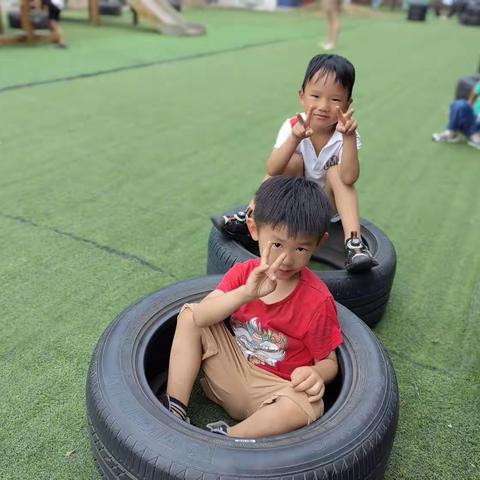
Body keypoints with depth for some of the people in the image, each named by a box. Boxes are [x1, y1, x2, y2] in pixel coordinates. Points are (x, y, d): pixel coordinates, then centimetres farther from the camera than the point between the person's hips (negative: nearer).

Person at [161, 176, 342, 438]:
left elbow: (328, 361, -6)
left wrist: (316, 374, -31)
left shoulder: (318, 300, -16)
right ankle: (174, 410, -12)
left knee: (310, 407, -36)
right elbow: (199, 317, -22)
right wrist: (246, 293, -39)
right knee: (187, 313, -9)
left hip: (271, 391, -3)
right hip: (229, 369, 4)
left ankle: (224, 436, -18)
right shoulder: (243, 273, -8)